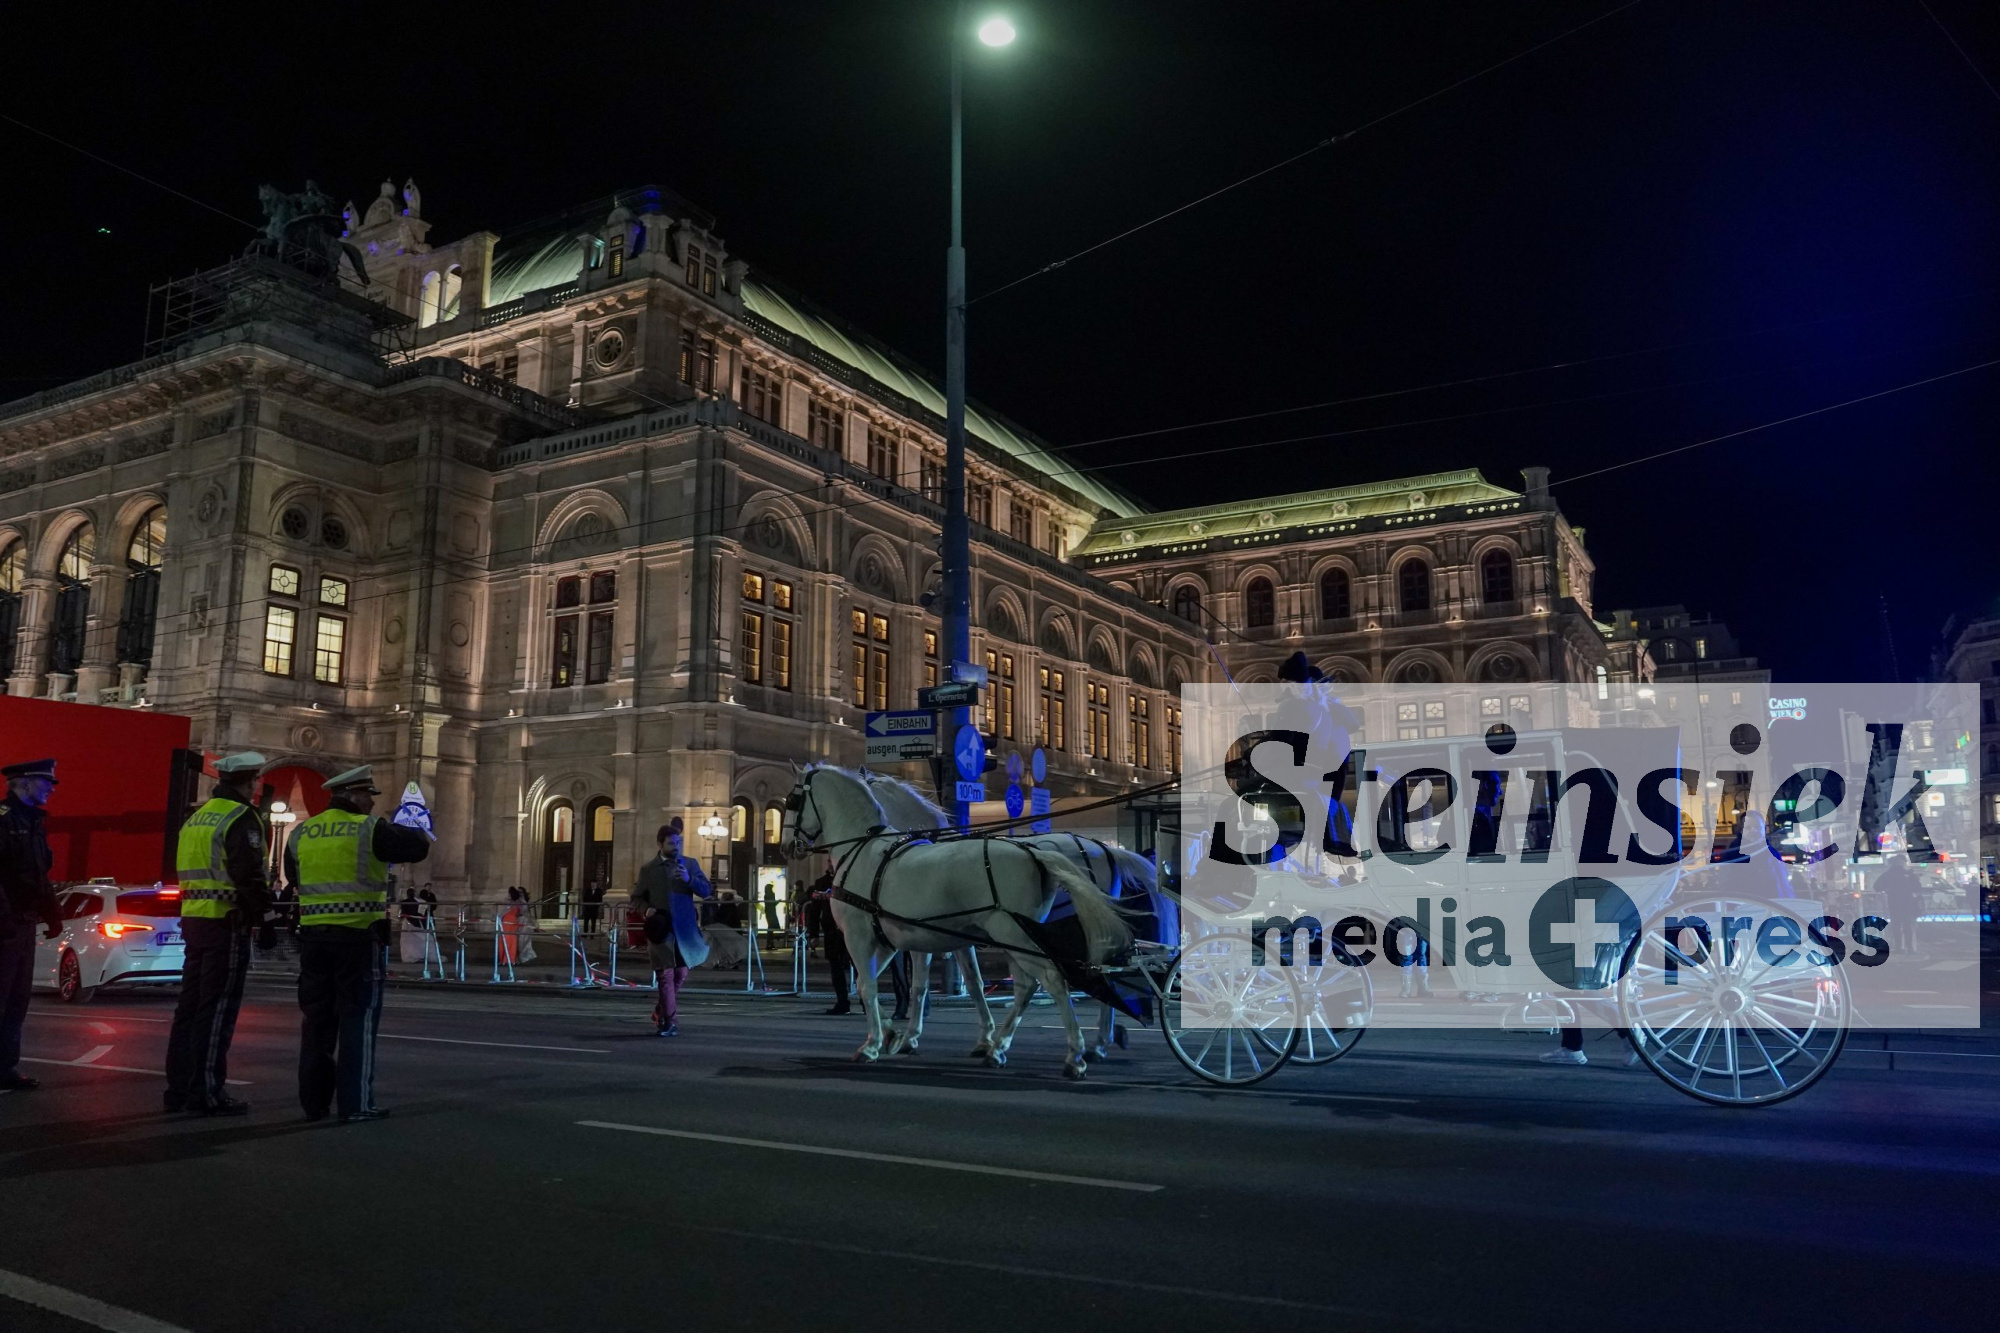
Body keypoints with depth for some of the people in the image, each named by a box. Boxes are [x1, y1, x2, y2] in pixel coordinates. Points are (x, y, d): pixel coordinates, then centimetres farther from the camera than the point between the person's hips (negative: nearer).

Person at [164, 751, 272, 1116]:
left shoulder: (195, 818, 17)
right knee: (218, 1009, -4)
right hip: (228, 923, -9)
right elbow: (250, 876, -19)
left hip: (194, 920, 9)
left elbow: (188, 871, 22)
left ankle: (179, 1089, 19)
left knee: (190, 1005, 13)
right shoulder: (241, 818, -12)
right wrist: (261, 913, -7)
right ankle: (207, 1092, -2)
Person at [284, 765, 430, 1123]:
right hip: (359, 935, -5)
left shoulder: (301, 833, 9)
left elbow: (293, 877, 22)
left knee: (317, 1018, 12)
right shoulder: (370, 829, -10)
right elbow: (419, 847, -7)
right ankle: (355, 1103, 0)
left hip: (313, 935, 6)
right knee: (358, 1018, 0)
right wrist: (415, 832, 15)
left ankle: (314, 1101, 18)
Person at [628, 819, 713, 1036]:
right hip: (661, 929, -2)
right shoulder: (648, 869, 3)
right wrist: (647, 909, -13)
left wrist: (689, 880, -16)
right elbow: (636, 898, 7)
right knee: (666, 976, -5)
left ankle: (663, 1013, 32)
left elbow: (708, 891, 1)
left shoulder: (690, 864, 6)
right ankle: (670, 1021, 0)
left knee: (680, 975, 12)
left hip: (684, 929, 2)